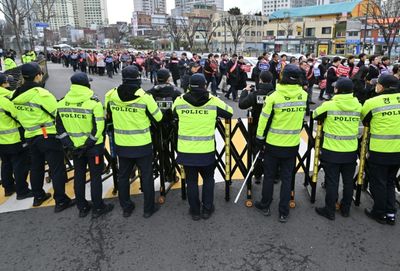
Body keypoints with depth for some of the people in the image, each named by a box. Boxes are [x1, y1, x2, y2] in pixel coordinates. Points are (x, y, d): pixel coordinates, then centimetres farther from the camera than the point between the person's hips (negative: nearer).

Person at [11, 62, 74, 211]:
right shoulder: (41, 93, -20)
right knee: (57, 169, 1)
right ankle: (61, 201, 6)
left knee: (36, 167, 21)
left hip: (30, 136, 8)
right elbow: (57, 113, -16)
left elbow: (18, 115, 13)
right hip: (48, 136, -7)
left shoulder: (16, 95, 3)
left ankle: (38, 196, 35)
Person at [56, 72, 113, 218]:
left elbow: (59, 127, 2)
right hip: (93, 146, -4)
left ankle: (82, 208, 28)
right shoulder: (93, 102, -16)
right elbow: (99, 128, -19)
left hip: (75, 147, 5)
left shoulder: (62, 103, 0)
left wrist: (69, 144, 1)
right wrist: (87, 145, -13)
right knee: (95, 176, 8)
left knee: (79, 176, 16)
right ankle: (98, 208, 18)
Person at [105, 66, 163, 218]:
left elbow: (109, 117, 9)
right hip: (142, 145, -3)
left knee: (123, 176, 18)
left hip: (121, 144, 4)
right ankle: (149, 208, 23)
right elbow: (158, 117, -6)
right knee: (146, 176, 12)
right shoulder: (145, 97, -18)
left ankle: (126, 207, 31)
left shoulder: (111, 96, -6)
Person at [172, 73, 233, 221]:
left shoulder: (179, 101, -5)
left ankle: (195, 211, 26)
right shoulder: (213, 101, -8)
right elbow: (229, 113, 6)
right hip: (206, 150, -1)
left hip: (186, 150, 1)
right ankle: (207, 209, 27)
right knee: (208, 179, 20)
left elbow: (173, 115, 15)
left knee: (191, 181, 15)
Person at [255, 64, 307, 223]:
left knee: (269, 176, 13)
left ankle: (265, 206, 28)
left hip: (273, 144, -2)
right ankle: (284, 213, 18)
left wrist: (260, 139, 1)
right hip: (293, 145, 3)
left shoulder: (274, 96, -15)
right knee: (287, 177, 11)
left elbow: (264, 120, -10)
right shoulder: (304, 95, -5)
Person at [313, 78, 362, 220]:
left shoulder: (328, 105, -13)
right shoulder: (358, 105, -2)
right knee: (348, 181, 16)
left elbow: (315, 115, 2)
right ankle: (346, 209, 31)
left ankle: (330, 211, 17)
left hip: (332, 151, -3)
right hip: (351, 151, 4)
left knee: (332, 182, 6)